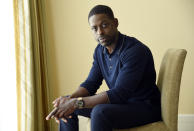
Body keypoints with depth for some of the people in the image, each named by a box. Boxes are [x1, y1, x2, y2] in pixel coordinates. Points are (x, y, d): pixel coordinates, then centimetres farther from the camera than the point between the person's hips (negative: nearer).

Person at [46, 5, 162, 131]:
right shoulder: (100, 50, 2)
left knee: (100, 112, -35)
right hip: (120, 102, 8)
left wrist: (77, 103, -30)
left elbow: (119, 94, -29)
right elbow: (91, 83, 5)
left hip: (145, 107, -8)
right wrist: (70, 99, -16)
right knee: (67, 103, 5)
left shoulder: (135, 50, -24)